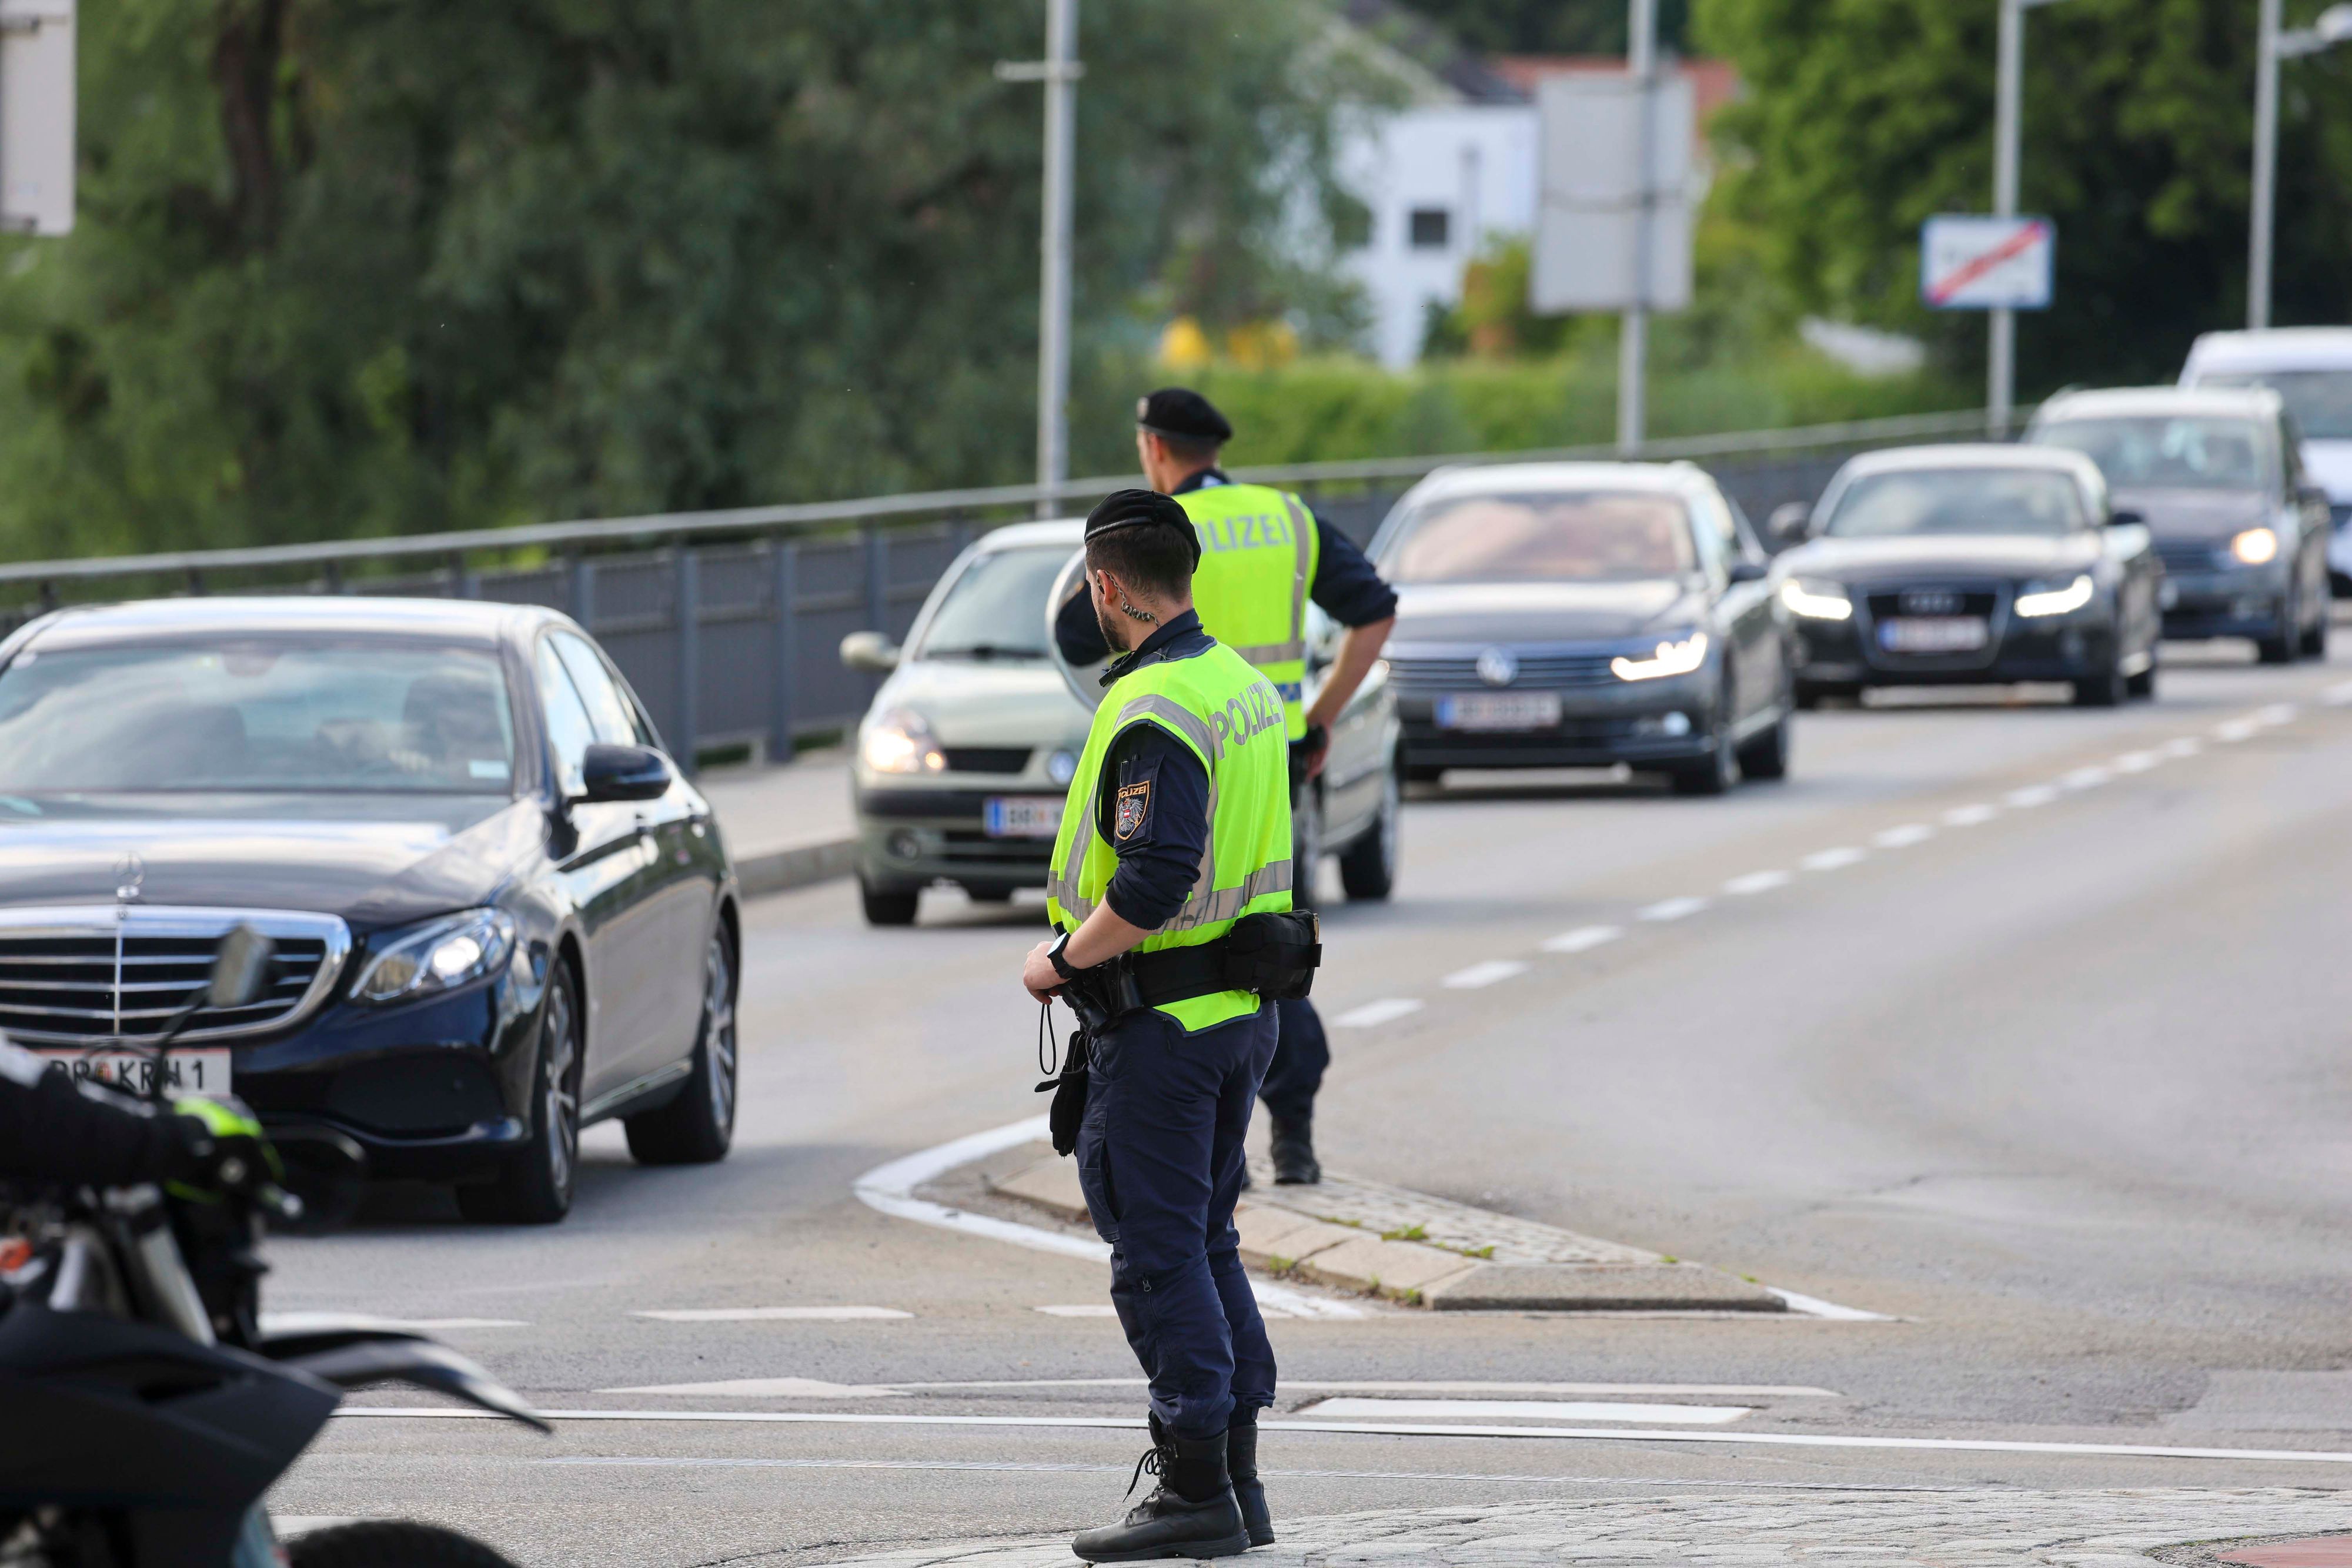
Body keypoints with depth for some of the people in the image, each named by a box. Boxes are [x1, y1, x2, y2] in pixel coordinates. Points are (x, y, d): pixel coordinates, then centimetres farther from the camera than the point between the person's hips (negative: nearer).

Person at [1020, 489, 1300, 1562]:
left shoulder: (1153, 715, -20)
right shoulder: (1246, 686, 10)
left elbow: (1151, 883, -28)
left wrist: (1063, 961, -14)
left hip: (1163, 1022, -9)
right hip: (1245, 1013, 9)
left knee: (1157, 1251, -4)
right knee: (1205, 1241, 15)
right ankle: (1235, 1482, 16)